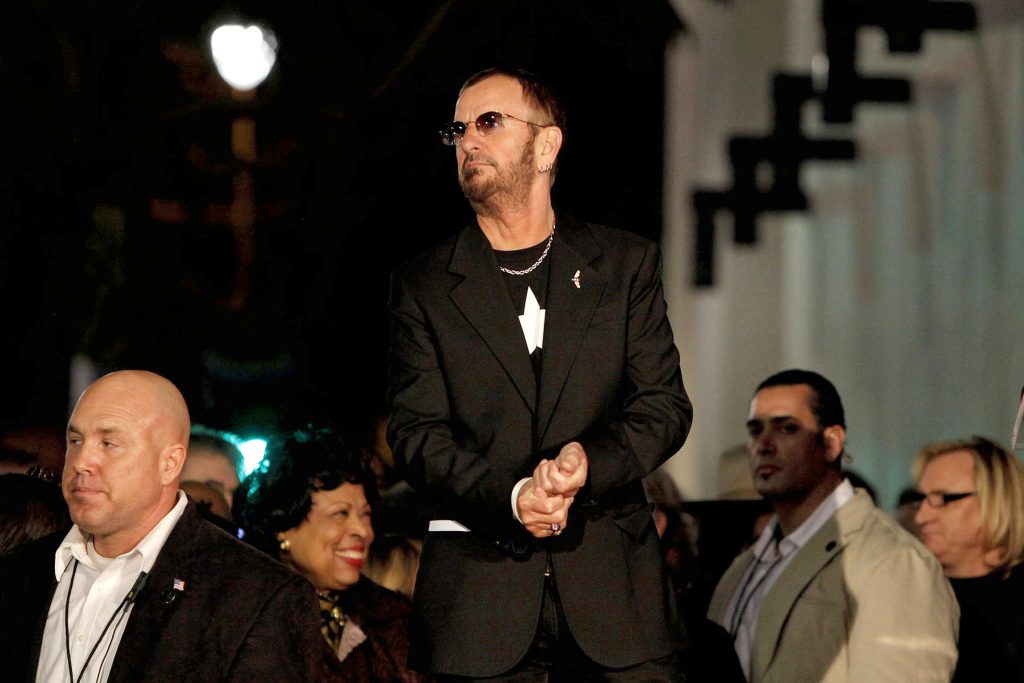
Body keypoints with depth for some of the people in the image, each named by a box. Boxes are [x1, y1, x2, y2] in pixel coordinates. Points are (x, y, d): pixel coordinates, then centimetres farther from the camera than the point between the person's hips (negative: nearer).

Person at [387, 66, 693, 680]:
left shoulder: (627, 263, 11)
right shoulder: (423, 286, 8)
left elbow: (664, 404, 5)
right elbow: (416, 433, 0)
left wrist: (590, 461, -15)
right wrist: (509, 496, -17)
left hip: (612, 580, 1)